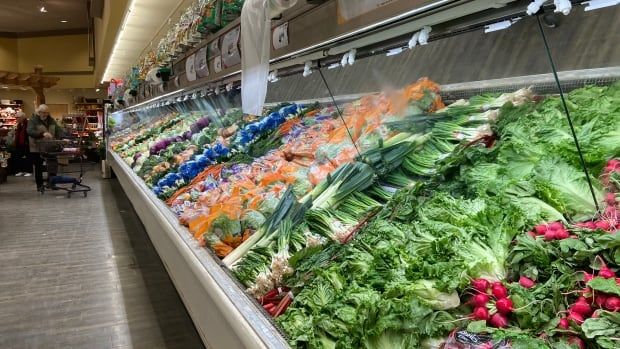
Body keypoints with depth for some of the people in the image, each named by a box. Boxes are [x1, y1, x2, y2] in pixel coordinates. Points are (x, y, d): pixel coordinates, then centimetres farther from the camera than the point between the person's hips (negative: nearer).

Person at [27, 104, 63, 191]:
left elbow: (58, 130, 4)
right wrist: (42, 134, -39)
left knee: (53, 164, -1)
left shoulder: (51, 120, 9)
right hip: (37, 148, -4)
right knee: (38, 167, 6)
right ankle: (39, 185, 15)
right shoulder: (33, 120, -8)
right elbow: (30, 132, -23)